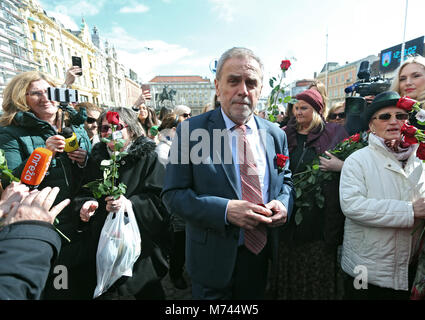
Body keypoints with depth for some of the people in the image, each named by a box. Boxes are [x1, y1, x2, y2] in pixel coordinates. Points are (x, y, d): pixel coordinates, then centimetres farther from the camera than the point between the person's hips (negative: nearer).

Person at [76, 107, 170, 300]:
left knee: (147, 291, 11)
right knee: (103, 292, 17)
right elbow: (84, 192, 11)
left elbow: (158, 201, -15)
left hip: (140, 245, -4)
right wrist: (86, 203, -10)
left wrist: (130, 204, -30)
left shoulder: (148, 158, -8)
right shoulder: (96, 158, 8)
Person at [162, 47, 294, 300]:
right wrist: (225, 210, -26)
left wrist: (283, 203, -12)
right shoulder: (190, 131, -13)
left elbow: (286, 181, 11)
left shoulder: (276, 134, 0)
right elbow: (173, 194, -14)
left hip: (263, 253, 4)